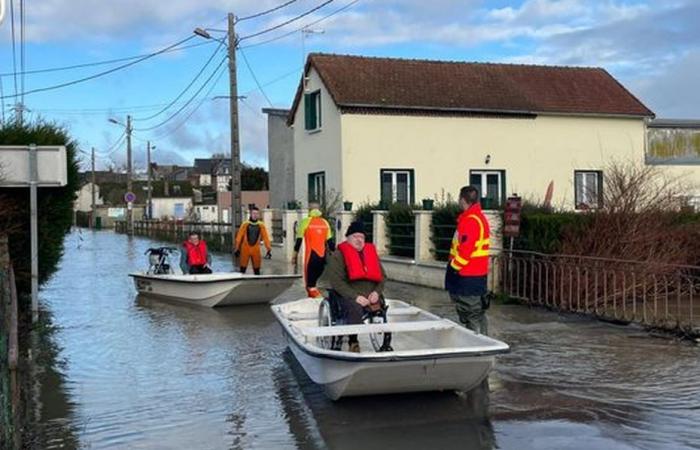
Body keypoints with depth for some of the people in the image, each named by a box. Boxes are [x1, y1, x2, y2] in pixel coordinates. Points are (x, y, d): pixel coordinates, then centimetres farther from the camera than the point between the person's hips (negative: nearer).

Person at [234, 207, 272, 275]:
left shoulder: (261, 225, 1)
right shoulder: (245, 224, -2)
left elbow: (265, 237, 2)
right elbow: (239, 236, 1)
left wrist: (269, 249, -3)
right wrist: (237, 248, -1)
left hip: (256, 250, 1)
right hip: (245, 249, -1)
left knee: (257, 269, 7)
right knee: (243, 268, 1)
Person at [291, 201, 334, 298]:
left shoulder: (305, 222, -3)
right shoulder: (325, 223, 8)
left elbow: (299, 240, -3)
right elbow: (330, 241, 9)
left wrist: (295, 255, 4)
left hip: (311, 256, -4)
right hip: (322, 256, 5)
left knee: (310, 283, -2)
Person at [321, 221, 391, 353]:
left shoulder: (371, 253, 19)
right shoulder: (338, 256, 2)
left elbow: (382, 276, 18)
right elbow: (336, 281, -8)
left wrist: (377, 292, -3)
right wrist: (355, 296, -18)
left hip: (371, 296, 4)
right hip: (347, 296, -4)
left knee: (383, 309, -25)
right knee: (355, 309, -36)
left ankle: (386, 344, -18)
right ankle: (353, 342, -24)